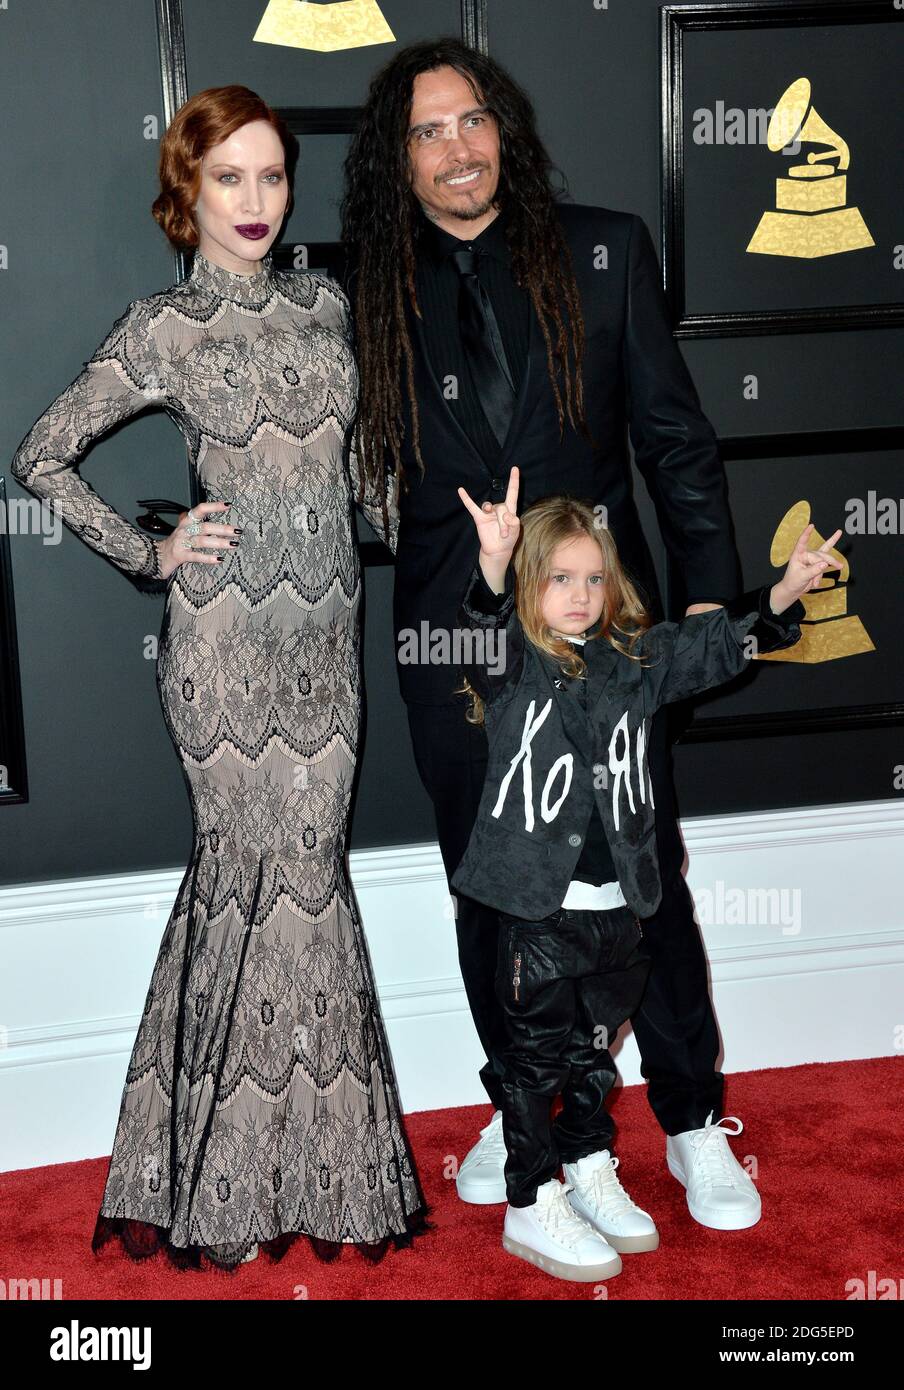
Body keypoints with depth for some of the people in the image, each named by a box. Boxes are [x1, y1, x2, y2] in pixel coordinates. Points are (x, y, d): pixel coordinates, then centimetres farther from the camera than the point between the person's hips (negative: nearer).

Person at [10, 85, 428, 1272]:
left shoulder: (323, 305, 11)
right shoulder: (161, 330, -3)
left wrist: (396, 527, 11)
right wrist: (150, 555, -3)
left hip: (327, 627, 4)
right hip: (226, 632, -4)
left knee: (303, 862, 7)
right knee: (259, 864, -3)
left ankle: (311, 1156, 20)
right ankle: (224, 1177, 13)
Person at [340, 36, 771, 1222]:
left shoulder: (605, 252, 1)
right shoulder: (372, 291, 3)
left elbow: (674, 434, 1)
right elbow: (358, 466, 9)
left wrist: (709, 587, -3)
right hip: (452, 636, 2)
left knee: (647, 879, 5)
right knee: (488, 890, 13)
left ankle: (693, 1123, 23)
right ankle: (516, 1109, 33)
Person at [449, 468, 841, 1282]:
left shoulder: (635, 658, 6)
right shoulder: (512, 661, -8)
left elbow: (717, 644, 3)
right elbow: (480, 638, -29)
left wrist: (785, 594, -14)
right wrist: (493, 563, -49)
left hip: (617, 905, 5)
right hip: (539, 906, -5)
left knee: (595, 1048, 20)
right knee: (538, 1053, 7)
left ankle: (589, 1170, 38)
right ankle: (532, 1207, 20)